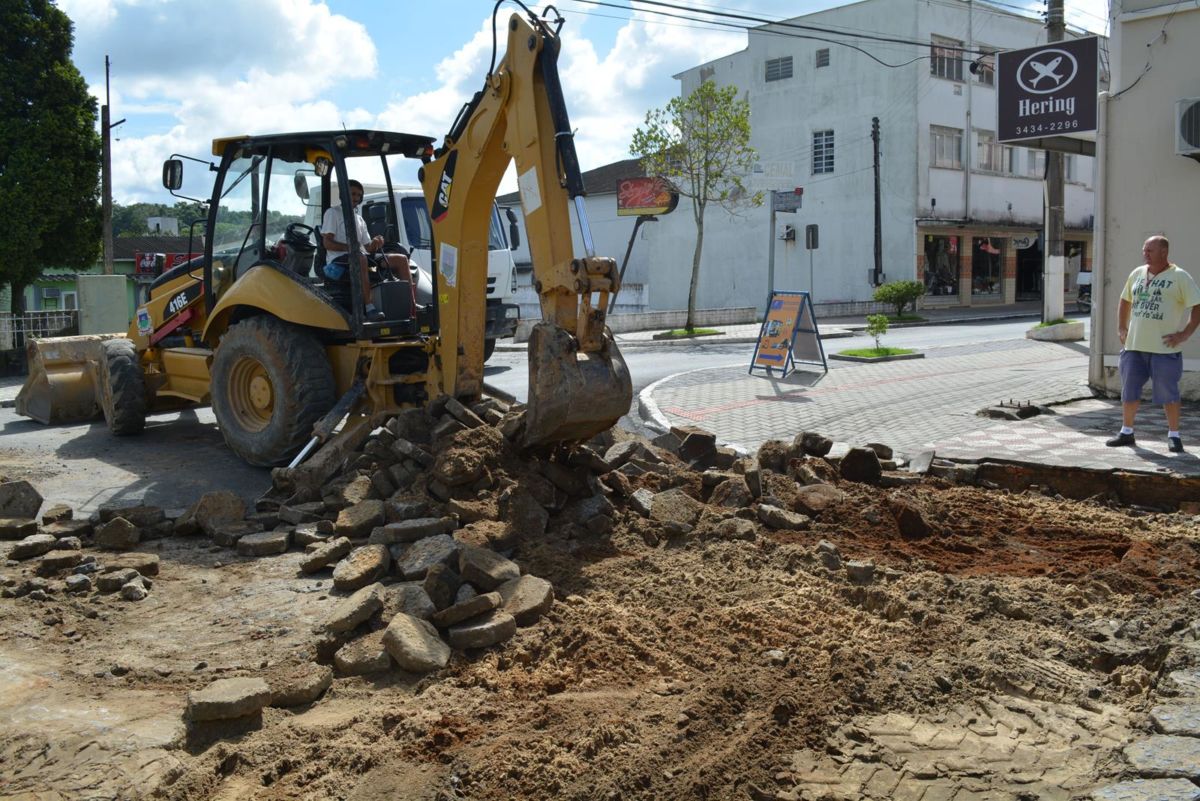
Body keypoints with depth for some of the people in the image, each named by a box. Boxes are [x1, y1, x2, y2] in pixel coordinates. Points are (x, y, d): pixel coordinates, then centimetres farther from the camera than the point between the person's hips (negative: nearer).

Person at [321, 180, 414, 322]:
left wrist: (375, 244, -2)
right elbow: (327, 243, -5)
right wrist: (348, 247, -21)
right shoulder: (333, 213, 7)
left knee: (401, 259, -6)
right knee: (360, 258, -43)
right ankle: (369, 307, -50)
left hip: (362, 257, 7)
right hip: (339, 260, -7)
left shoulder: (359, 219, 28)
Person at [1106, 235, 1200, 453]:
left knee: (1168, 393, 0)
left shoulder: (1179, 277, -5)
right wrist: (1121, 328, 15)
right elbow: (1125, 301, 24)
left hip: (1164, 348, -5)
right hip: (1134, 345, 5)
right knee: (1129, 390, 9)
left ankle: (1174, 435, 12)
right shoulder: (1137, 274, 11)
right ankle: (1126, 432, 21)